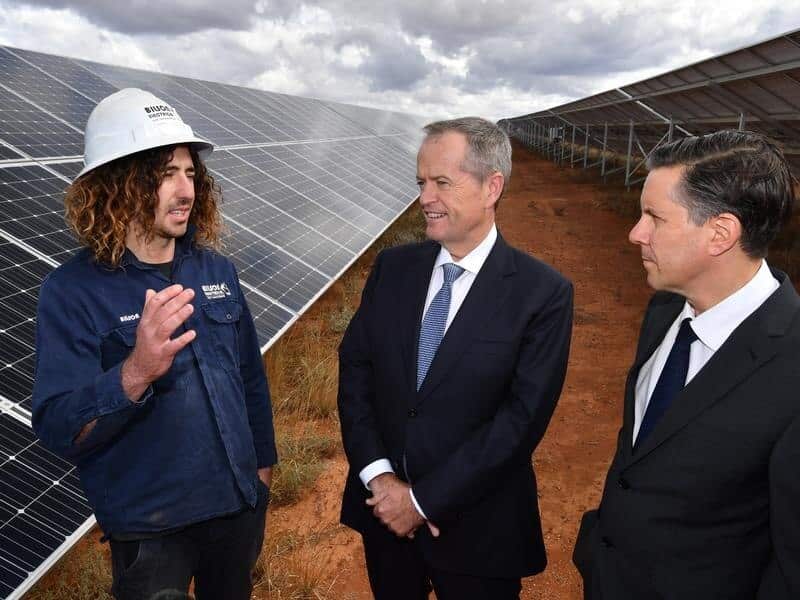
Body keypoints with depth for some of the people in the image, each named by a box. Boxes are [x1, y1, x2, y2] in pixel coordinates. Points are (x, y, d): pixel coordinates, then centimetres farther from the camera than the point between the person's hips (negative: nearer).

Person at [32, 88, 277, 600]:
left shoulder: (217, 270, -2)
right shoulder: (72, 292, -16)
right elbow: (58, 430, -22)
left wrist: (263, 461, 12)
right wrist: (135, 373, -39)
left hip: (239, 505, 5)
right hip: (150, 529, -5)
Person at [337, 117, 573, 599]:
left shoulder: (543, 293, -14)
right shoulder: (393, 267, -1)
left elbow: (522, 418, -17)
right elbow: (354, 368, 0)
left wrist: (424, 499, -15)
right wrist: (378, 474, -11)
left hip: (475, 526, -3)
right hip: (385, 509, 4)